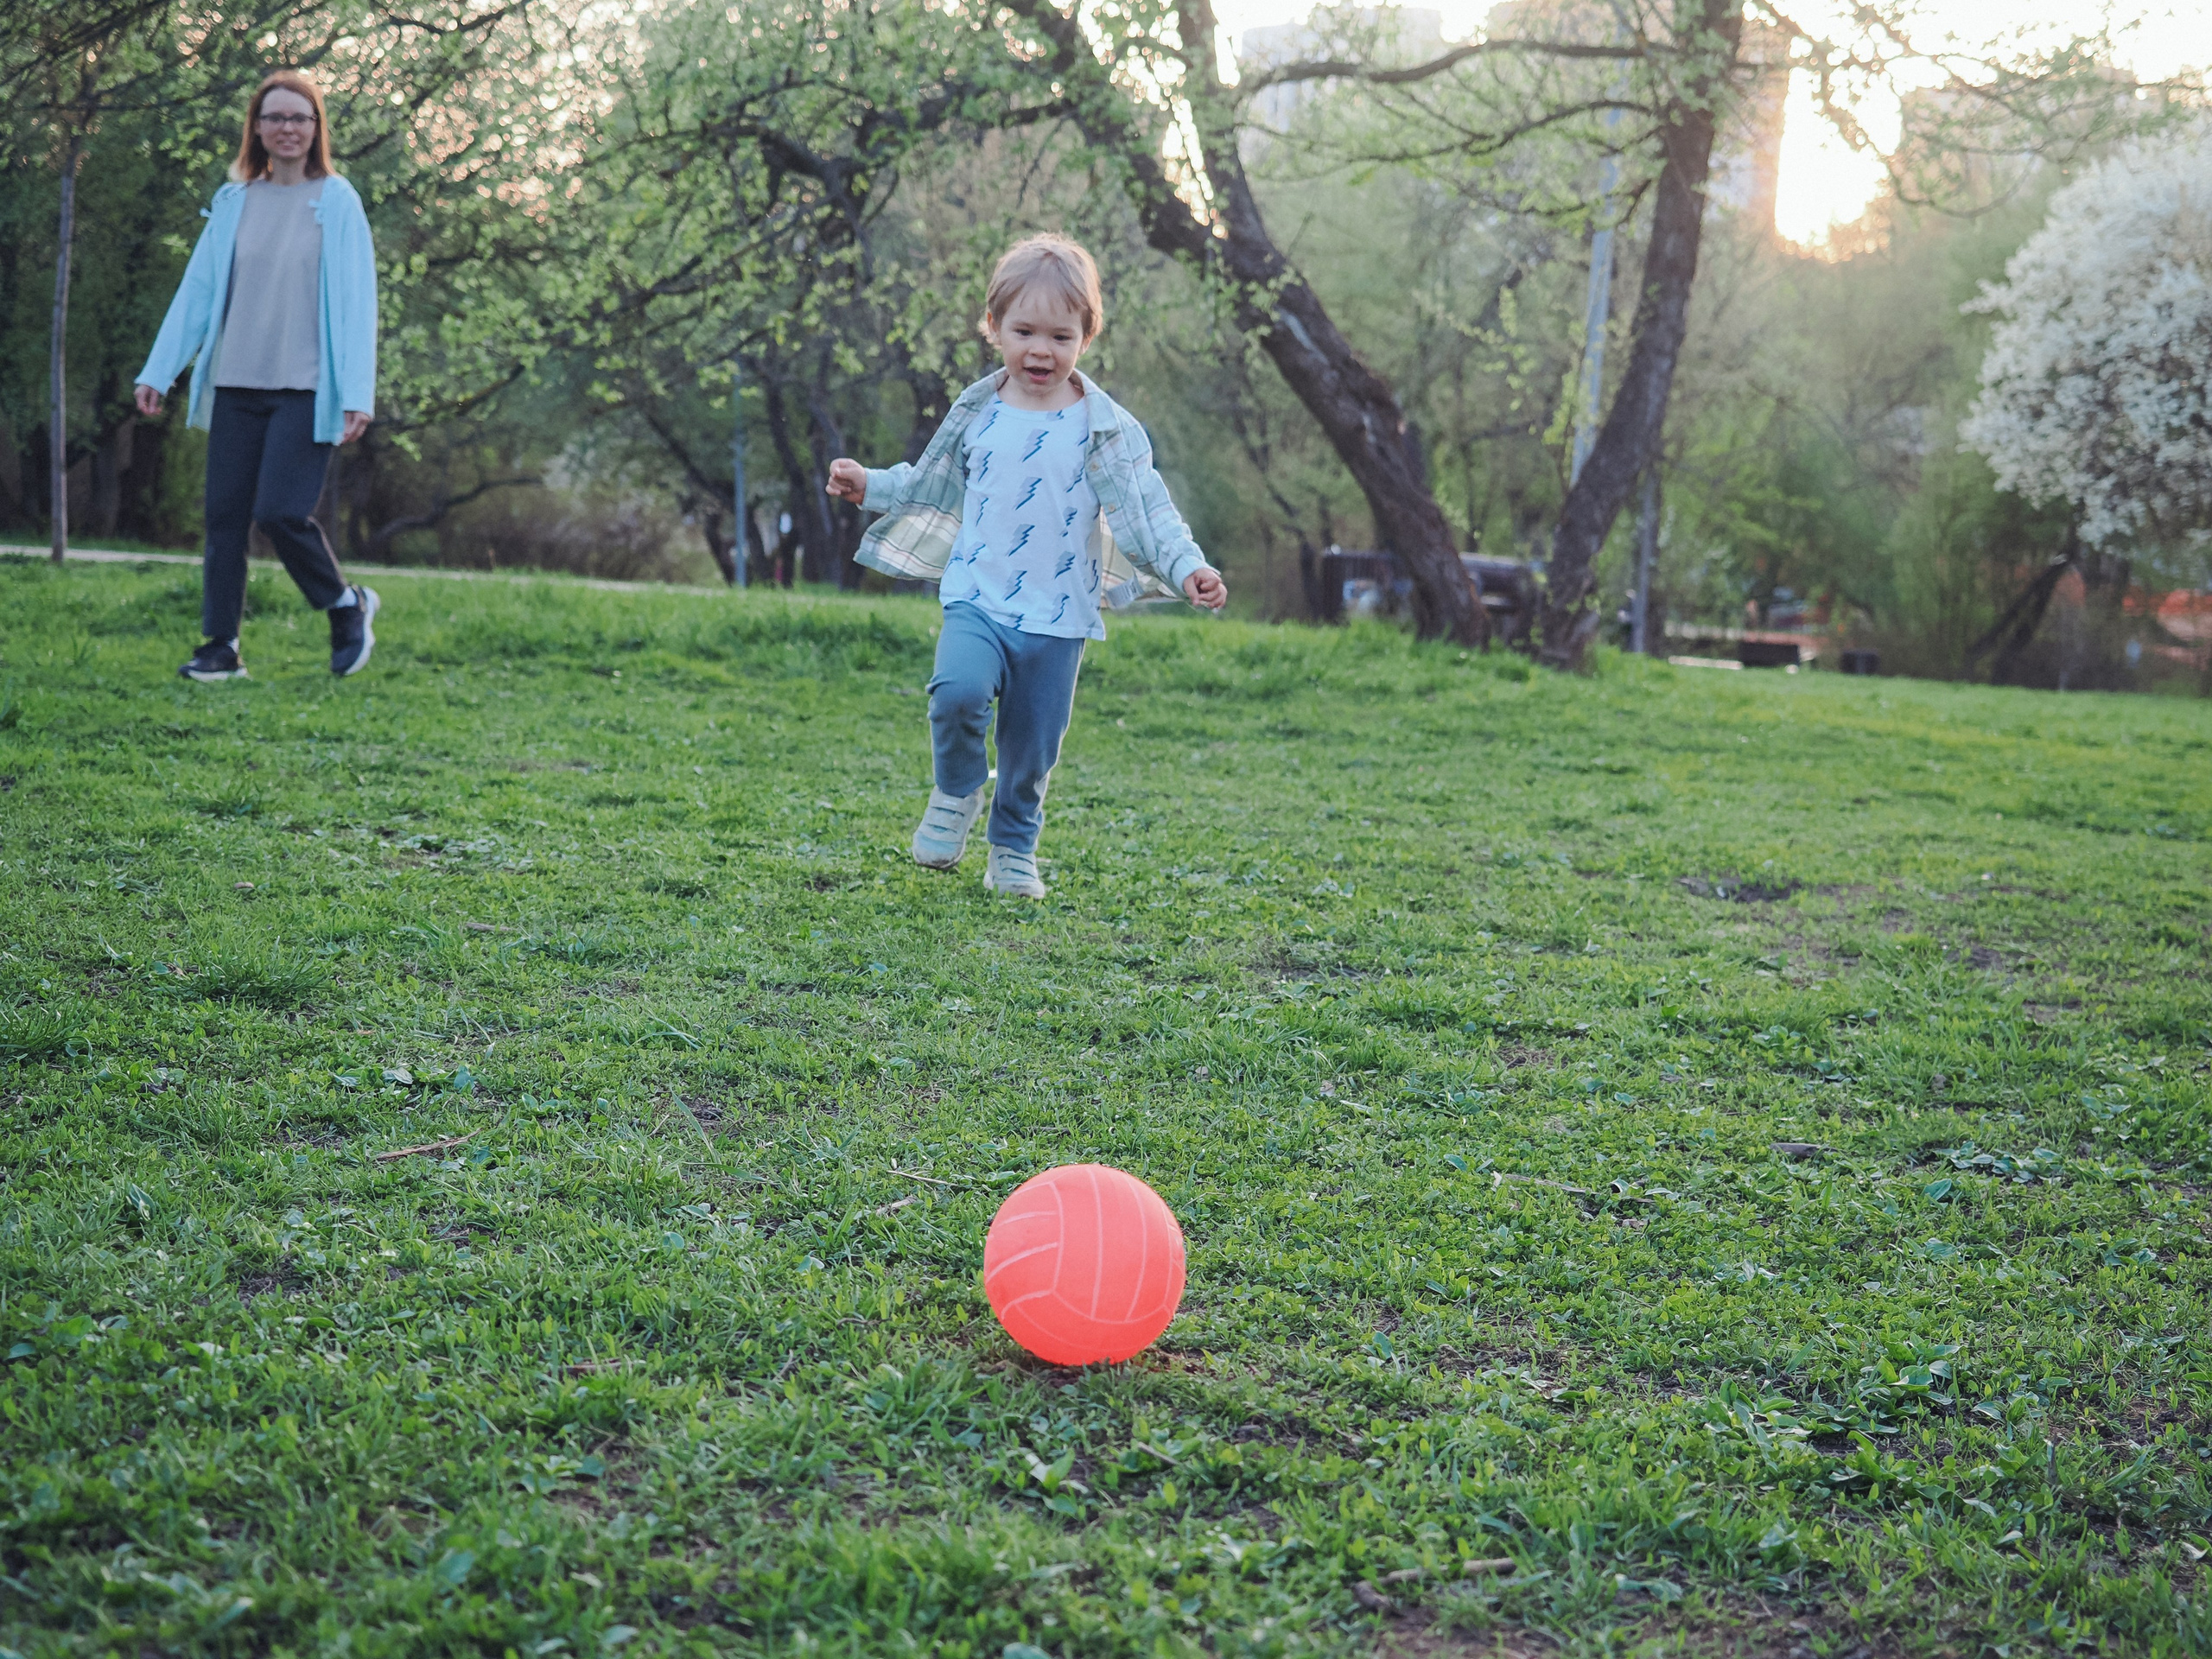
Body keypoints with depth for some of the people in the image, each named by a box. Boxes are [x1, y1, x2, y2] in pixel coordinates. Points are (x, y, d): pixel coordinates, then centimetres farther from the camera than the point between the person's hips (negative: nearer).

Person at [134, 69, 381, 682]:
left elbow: (357, 302, -4)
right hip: (236, 385, 4)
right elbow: (197, 290, 10)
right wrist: (159, 371, 5)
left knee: (279, 511, -13)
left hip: (305, 390, -4)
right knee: (225, 515, 2)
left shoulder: (337, 202, -1)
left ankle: (347, 605, 12)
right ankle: (221, 649, 10)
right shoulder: (234, 203, 10)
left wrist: (358, 394, -12)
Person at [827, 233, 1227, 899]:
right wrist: (872, 485, 9)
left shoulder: (1106, 429, -2)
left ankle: (1014, 850, 31)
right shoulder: (976, 415, 5)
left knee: (1034, 751, 6)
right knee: (958, 691, -28)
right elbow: (931, 486, 20)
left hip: (1057, 618, 0)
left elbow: (1148, 509, -5)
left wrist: (1188, 568, -20)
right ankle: (957, 790, 2)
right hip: (976, 601, 0)